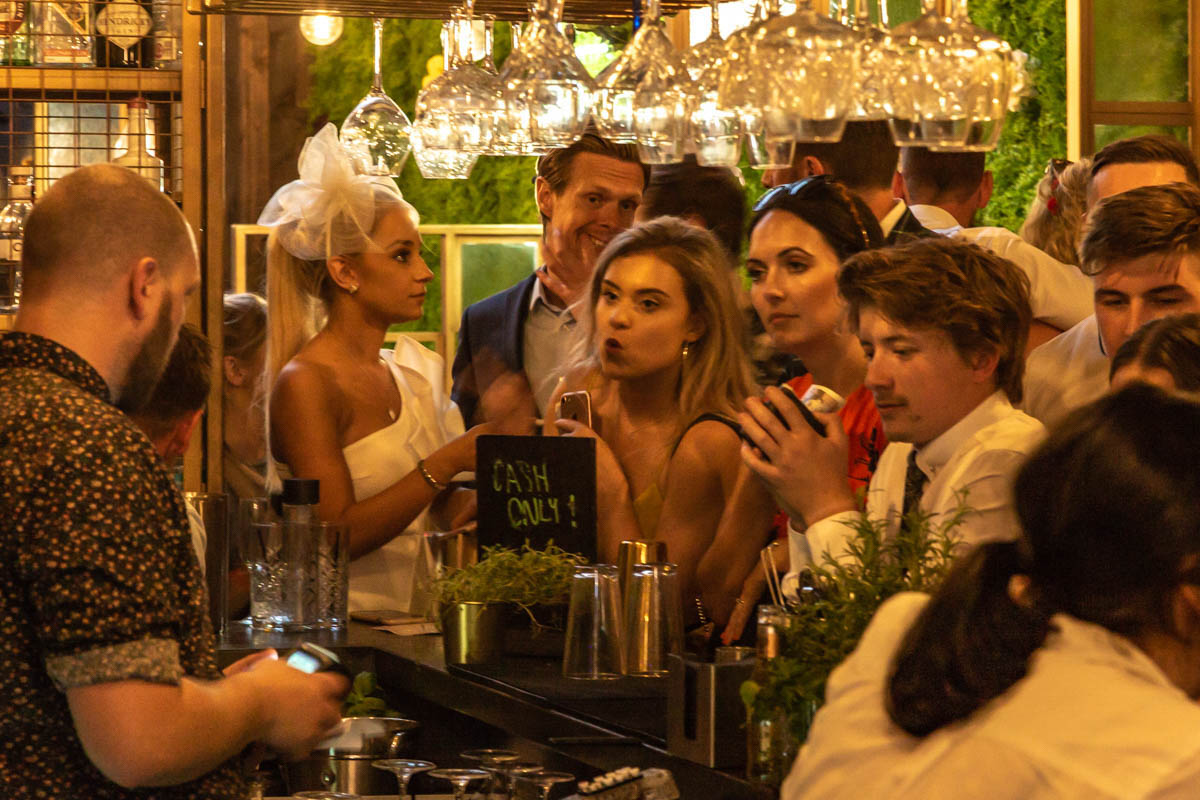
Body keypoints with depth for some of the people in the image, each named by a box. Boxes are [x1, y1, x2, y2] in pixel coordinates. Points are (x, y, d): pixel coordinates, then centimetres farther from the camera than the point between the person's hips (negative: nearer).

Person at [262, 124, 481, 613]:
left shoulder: (408, 376, 16)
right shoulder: (305, 384, -7)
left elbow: (445, 513, 15)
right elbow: (336, 535, -15)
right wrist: (447, 462, -15)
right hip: (342, 626, -7)